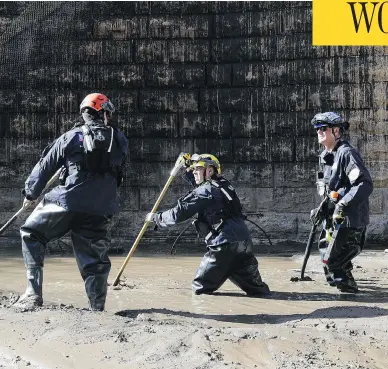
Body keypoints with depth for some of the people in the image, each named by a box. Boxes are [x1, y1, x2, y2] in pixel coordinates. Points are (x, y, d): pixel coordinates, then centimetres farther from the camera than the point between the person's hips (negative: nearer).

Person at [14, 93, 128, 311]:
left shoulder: (72, 137, 4)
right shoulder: (120, 141, 9)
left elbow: (45, 166, 10)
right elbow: (120, 173, 18)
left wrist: (31, 192, 22)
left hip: (68, 203, -2)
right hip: (101, 210, 2)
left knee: (31, 234, 16)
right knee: (95, 259, 12)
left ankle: (34, 293, 6)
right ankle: (97, 308, 9)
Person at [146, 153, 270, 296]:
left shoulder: (205, 191, -4)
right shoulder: (224, 185, 18)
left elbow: (179, 213, -7)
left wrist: (156, 217, 6)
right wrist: (187, 172, 29)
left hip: (225, 244, -7)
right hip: (245, 241, 7)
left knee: (200, 287, 1)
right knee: (255, 288, 15)